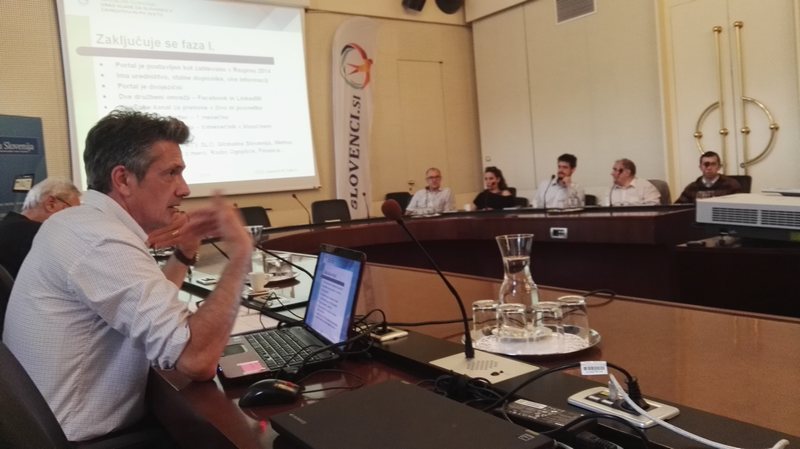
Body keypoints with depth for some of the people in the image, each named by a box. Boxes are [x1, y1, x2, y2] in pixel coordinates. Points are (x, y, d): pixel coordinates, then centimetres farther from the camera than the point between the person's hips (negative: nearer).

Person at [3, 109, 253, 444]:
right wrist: (240, 252, -24)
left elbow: (145, 306, 18)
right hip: (84, 440, -10)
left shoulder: (79, 223, 6)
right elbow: (197, 360, -34)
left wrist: (184, 252, 4)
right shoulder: (102, 240, -26)